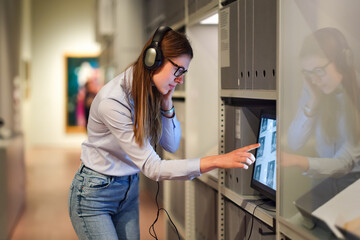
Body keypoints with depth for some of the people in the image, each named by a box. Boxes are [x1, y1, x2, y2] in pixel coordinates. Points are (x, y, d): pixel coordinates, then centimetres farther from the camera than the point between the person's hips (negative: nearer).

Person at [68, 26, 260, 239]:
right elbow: (152, 168, -30)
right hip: (95, 193, -7)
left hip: (129, 190, 7)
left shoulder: (151, 94, -5)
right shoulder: (112, 101, -29)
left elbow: (171, 145, 3)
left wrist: (167, 103, -13)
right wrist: (217, 161, -36)